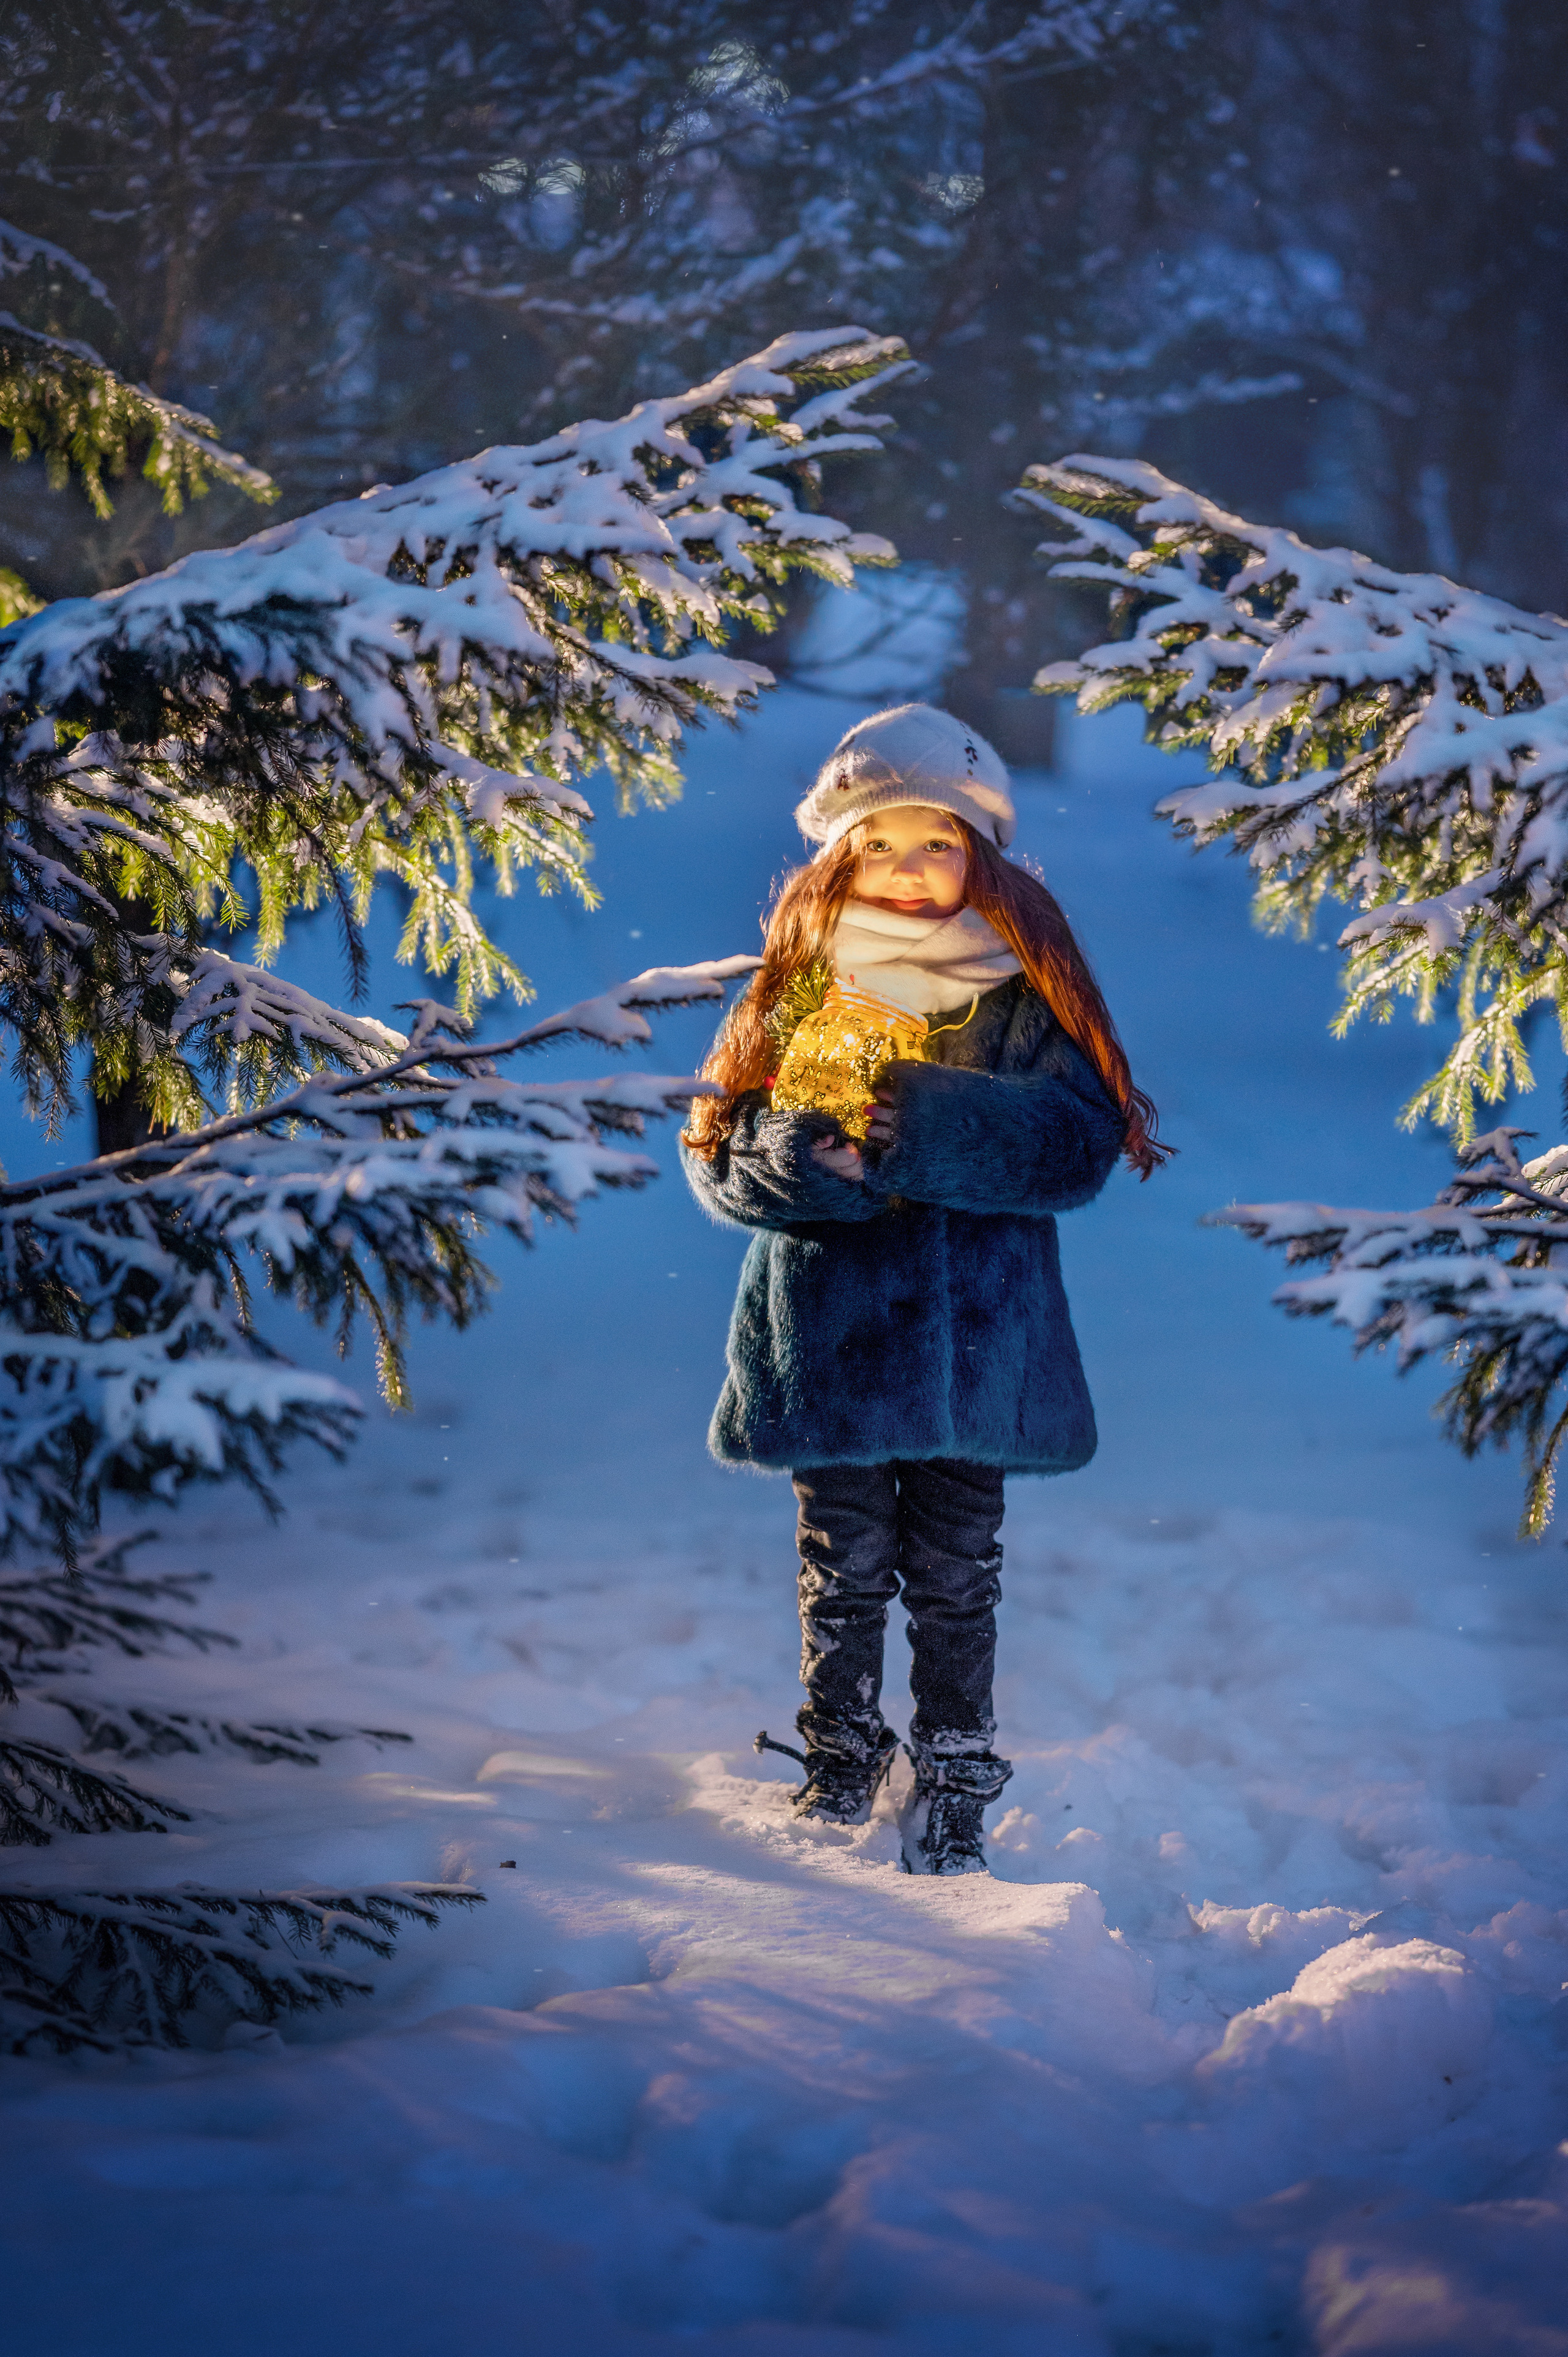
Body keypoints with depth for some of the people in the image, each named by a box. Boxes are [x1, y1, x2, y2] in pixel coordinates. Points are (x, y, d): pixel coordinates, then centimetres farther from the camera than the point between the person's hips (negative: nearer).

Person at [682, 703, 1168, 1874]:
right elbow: (719, 1151, 1)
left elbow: (1083, 1140, -11)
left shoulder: (1024, 994, -1)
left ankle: (955, 1782, 20)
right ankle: (840, 1759, 25)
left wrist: (937, 1127, -24)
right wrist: (803, 1155, -21)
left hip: (973, 1339, 0)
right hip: (827, 1332, 1)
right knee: (844, 1566, 8)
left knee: (956, 1577, 7)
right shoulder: (800, 985, 2)